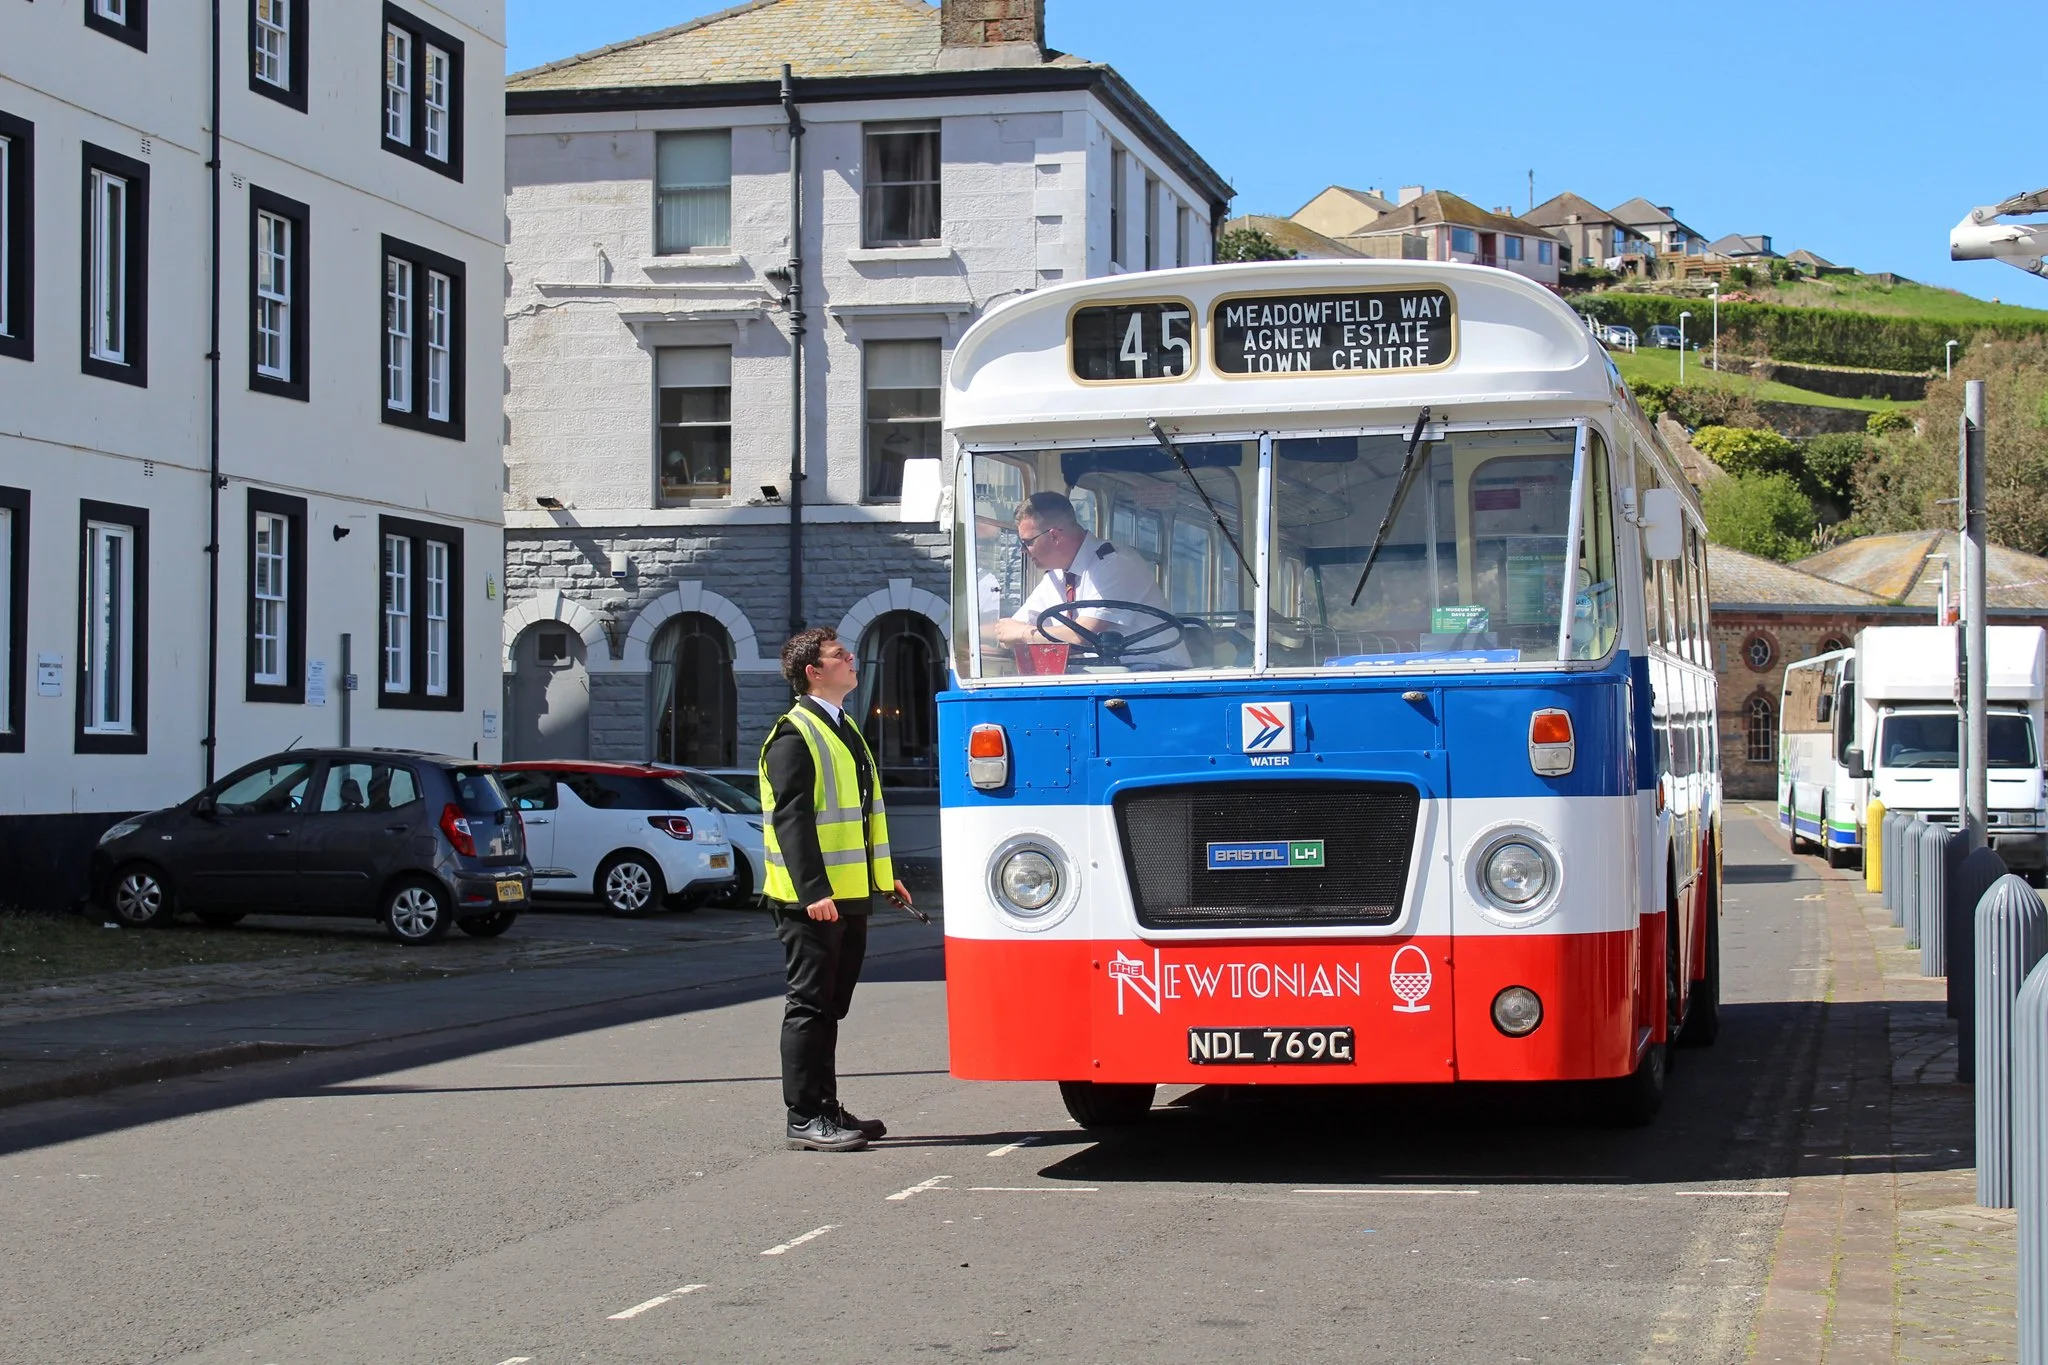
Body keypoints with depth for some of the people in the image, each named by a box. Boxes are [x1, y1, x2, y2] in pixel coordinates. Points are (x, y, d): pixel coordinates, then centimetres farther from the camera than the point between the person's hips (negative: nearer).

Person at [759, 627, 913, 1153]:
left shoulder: (843, 729, 18)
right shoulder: (794, 735, -12)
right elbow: (790, 820, -19)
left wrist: (884, 875, 21)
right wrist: (813, 891, -25)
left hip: (849, 897, 9)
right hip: (813, 900, -9)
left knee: (830, 1007, 13)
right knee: (810, 1006, -4)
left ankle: (826, 1110, 20)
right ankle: (804, 1119, 0)